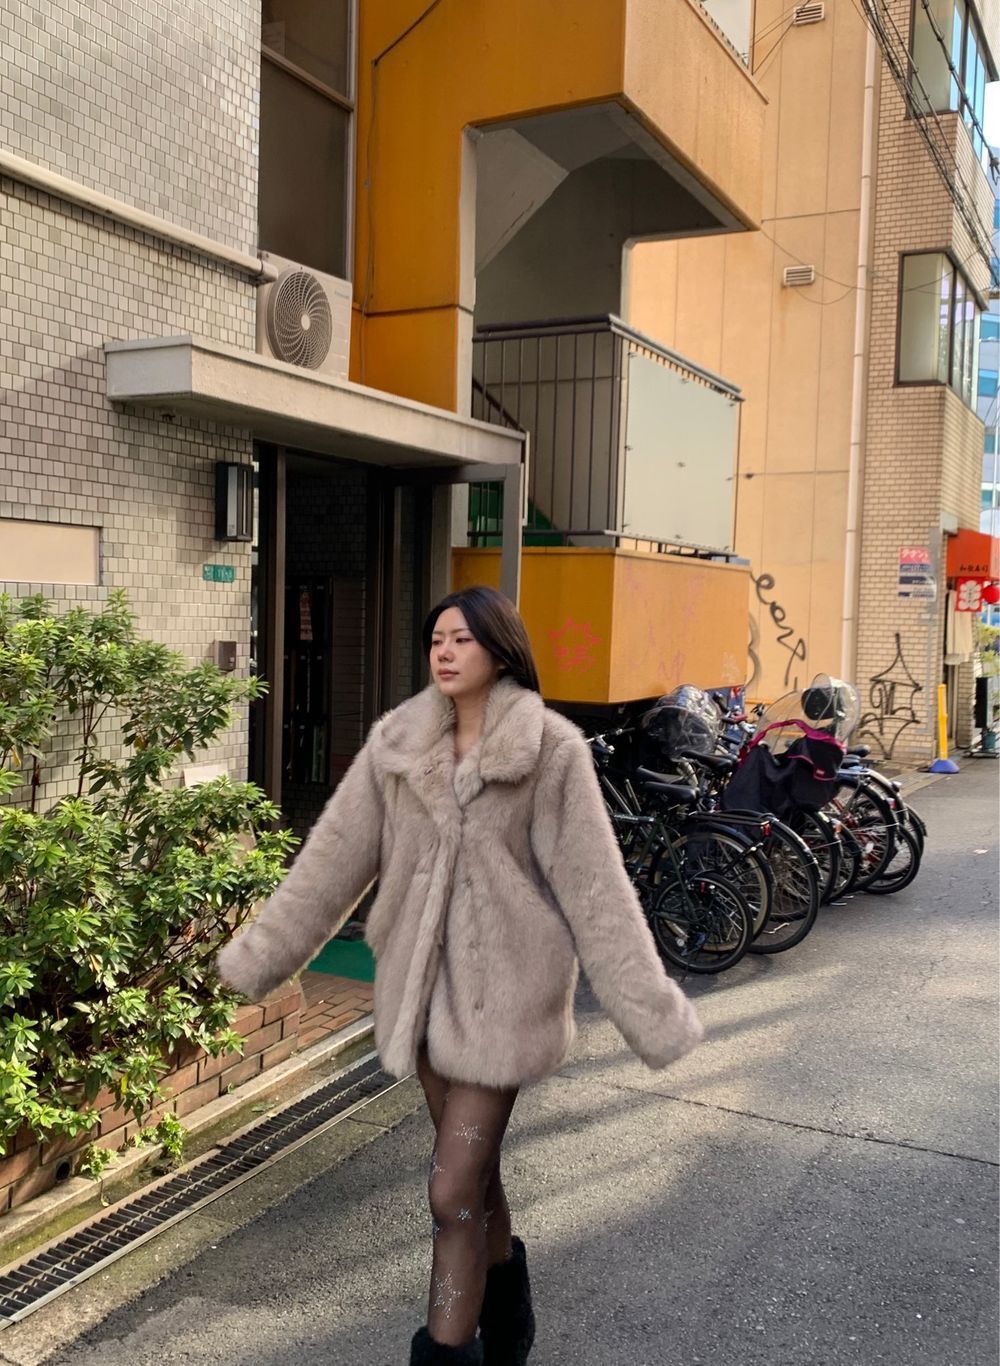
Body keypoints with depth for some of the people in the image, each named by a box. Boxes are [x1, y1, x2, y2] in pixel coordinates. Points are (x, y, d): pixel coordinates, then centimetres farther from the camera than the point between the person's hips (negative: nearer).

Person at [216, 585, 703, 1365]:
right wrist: (259, 957, 3)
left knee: (454, 1191, -4)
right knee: (474, 1168, 21)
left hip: (502, 984, -4)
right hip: (423, 978, 5)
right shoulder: (397, 743, -1)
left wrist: (650, 1009, -13)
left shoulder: (552, 751, -12)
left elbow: (594, 883, -12)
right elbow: (335, 857, 2)